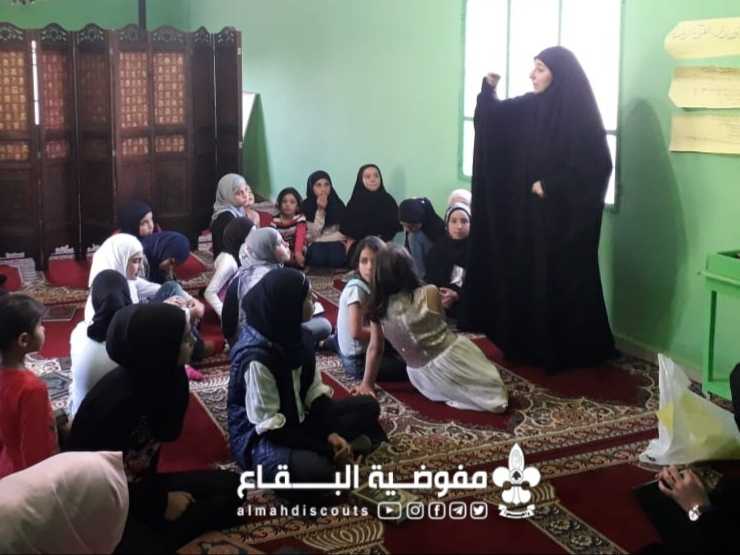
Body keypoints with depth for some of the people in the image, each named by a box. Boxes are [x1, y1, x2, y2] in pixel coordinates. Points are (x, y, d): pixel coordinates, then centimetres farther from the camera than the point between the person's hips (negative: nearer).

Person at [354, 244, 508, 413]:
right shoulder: (429, 293, -18)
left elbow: (374, 348, 0)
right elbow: (440, 322, 0)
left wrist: (366, 383, 11)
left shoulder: (377, 308, -9)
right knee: (496, 400, 13)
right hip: (451, 358, -5)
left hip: (422, 378, 5)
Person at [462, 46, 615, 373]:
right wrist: (489, 87, -3)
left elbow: (595, 166, -17)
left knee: (562, 282, 1)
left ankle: (571, 352, 14)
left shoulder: (580, 116, -14)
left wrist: (550, 185, -17)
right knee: (525, 278, 12)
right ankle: (530, 346, 24)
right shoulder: (529, 107, 5)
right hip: (527, 212, 7)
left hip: (564, 216, -7)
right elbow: (490, 116, 15)